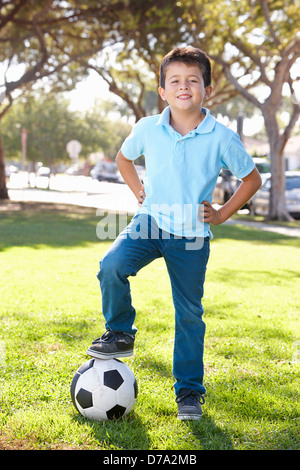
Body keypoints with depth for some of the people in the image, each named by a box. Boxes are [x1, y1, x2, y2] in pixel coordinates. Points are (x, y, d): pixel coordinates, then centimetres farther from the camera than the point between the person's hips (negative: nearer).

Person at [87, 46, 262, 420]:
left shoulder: (222, 138, -9)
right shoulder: (147, 129, -3)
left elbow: (251, 179, 4)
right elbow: (123, 157, 19)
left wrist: (221, 214, -2)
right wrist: (138, 191, 7)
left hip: (192, 235, -1)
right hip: (150, 221, 1)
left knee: (189, 314, 6)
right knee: (112, 266, -27)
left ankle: (189, 390, 23)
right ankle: (120, 333, 0)